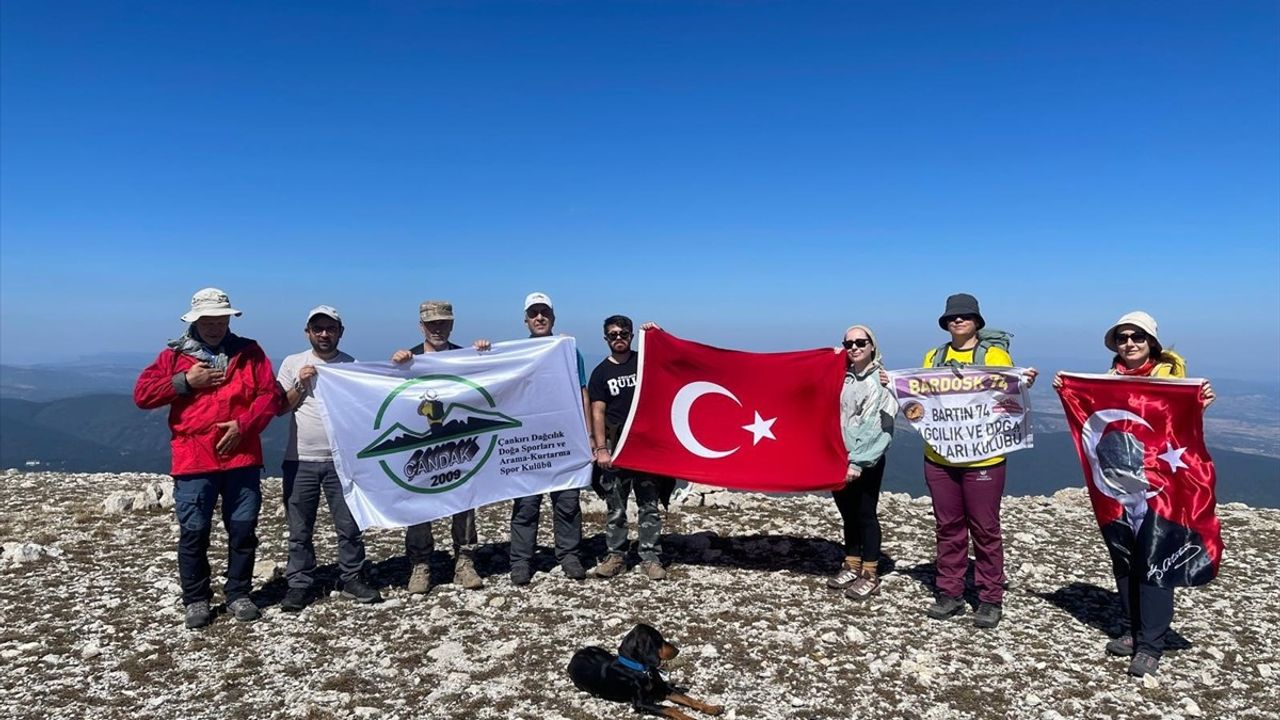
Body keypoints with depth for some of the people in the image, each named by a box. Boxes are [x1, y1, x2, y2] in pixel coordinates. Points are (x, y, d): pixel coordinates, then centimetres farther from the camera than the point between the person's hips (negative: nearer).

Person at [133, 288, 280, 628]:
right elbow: (141, 395, 0)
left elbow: (270, 394, 1)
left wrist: (243, 424, -12)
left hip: (242, 458, 1)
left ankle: (238, 594, 21)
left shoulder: (249, 352, 8)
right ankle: (196, 600, 19)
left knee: (243, 529, 7)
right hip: (193, 461, -1)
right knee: (193, 533, 4)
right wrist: (185, 381, -10)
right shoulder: (175, 355, 7)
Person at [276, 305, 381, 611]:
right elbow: (280, 408, 4)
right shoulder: (293, 364, 5)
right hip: (300, 460, 1)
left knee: (350, 525, 5)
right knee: (300, 529, 8)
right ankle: (299, 584, 19)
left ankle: (352, 579, 19)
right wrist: (300, 384, -9)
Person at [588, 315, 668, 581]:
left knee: (649, 504, 3)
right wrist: (600, 448, -9)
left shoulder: (646, 362, 7)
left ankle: (650, 557, 9)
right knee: (615, 507, 5)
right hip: (615, 446, 0)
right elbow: (597, 413, -1)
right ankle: (616, 556, 15)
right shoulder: (601, 372, 4)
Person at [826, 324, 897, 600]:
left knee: (866, 516, 2)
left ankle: (870, 575, 12)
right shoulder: (841, 377, 8)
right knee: (848, 515, 14)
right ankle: (852, 567, 26)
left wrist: (859, 462, -17)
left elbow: (883, 429, -13)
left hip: (867, 463, -5)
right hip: (838, 459, 5)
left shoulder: (882, 380, -8)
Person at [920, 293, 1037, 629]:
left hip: (982, 458, -4)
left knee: (985, 529, 3)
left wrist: (1025, 385, -22)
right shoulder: (934, 357, 12)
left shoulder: (995, 354, 0)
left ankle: (990, 600, 14)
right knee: (948, 527, 11)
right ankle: (950, 594, 20)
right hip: (939, 457, 4)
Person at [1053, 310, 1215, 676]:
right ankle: (1134, 630, 27)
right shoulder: (1109, 378, 10)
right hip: (1114, 482, 5)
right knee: (1122, 558, 12)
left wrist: (1201, 405, -21)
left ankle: (1150, 645, 5)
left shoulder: (1170, 374, -2)